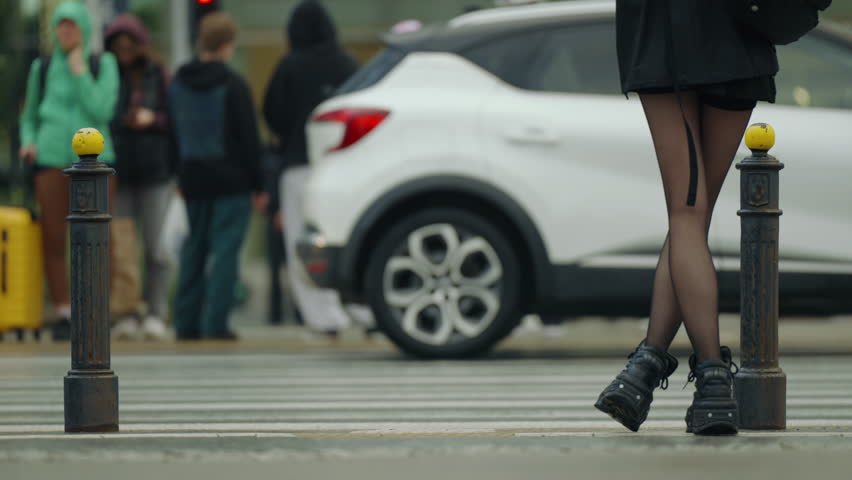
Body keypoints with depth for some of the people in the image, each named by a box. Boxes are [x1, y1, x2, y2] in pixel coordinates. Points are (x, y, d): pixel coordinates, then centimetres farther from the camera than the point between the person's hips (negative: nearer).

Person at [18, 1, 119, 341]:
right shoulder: (42, 68, 12)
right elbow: (29, 115, 21)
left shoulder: (103, 65, 6)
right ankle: (62, 314, 4)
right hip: (52, 157, 2)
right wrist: (28, 142, 2)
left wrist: (80, 72, -6)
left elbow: (102, 110, -6)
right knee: (54, 240, -2)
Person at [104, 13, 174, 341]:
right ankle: (126, 315, 3)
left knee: (154, 247, -1)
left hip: (155, 171, 0)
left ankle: (156, 314, 3)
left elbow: (176, 118, 7)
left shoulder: (158, 77, 6)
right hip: (117, 174, 0)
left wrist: (154, 119, -10)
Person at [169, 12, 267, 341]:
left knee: (195, 248, 13)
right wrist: (258, 185, -4)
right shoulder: (232, 85, -11)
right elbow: (249, 138, -10)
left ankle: (186, 322, 11)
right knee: (225, 250, -4)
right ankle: (215, 323, -10)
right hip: (231, 179, -6)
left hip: (194, 179, 6)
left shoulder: (178, 83, 8)